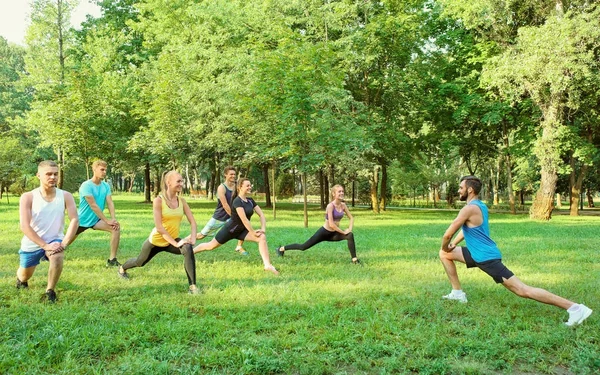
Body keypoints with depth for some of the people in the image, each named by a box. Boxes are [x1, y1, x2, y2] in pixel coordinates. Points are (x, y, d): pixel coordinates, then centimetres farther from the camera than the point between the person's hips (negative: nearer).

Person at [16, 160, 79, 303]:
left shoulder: (65, 196, -11)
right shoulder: (28, 197, -15)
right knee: (24, 276, 17)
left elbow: (74, 220, -16)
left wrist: (64, 243, -28)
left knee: (58, 257, -34)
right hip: (32, 244, 1)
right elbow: (24, 226, -22)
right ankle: (21, 279, 58)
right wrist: (45, 245, -29)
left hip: (54, 240, 0)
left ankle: (50, 292, -10)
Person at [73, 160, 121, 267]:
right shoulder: (86, 186, -20)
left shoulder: (106, 186, -2)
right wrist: (107, 220, -27)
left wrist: (113, 219, -27)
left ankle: (112, 260, -17)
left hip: (96, 220, 4)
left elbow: (110, 203, -11)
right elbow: (93, 206, -25)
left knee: (116, 228, -20)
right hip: (82, 220, -4)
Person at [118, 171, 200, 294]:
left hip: (172, 240, 3)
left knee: (188, 249, -30)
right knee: (140, 262, 23)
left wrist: (193, 238, -22)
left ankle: (192, 286, -26)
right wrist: (175, 243, -28)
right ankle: (122, 268, 59)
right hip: (156, 240, -3)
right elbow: (159, 227, -24)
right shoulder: (158, 201, -20)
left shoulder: (182, 201, -6)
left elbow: (192, 222, -4)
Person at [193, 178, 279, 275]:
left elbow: (261, 215, -1)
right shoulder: (237, 201, -24)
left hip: (242, 230, 6)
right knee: (211, 246, 8)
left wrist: (263, 229, -14)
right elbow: (244, 219, -31)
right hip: (230, 229, -6)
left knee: (262, 237, -16)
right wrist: (253, 233, -27)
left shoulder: (250, 201, -1)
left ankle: (268, 265, -20)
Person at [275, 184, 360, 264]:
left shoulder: (343, 205, -2)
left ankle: (354, 260, -15)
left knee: (350, 235, -20)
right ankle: (282, 249, 25)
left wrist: (349, 229, -9)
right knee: (303, 247, 5)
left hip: (334, 234, 6)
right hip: (324, 232, -5)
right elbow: (331, 224, -26)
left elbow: (351, 218, 8)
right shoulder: (330, 206, -22)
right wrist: (343, 232, -21)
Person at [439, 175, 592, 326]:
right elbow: (465, 229, 27)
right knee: (444, 254, 17)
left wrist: (445, 247, 3)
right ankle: (458, 293, 20)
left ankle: (574, 308, -14)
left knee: (523, 290, -12)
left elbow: (447, 235, -18)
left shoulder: (470, 209, -19)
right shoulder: (480, 206, 13)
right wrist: (451, 246, 20)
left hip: (486, 258, -10)